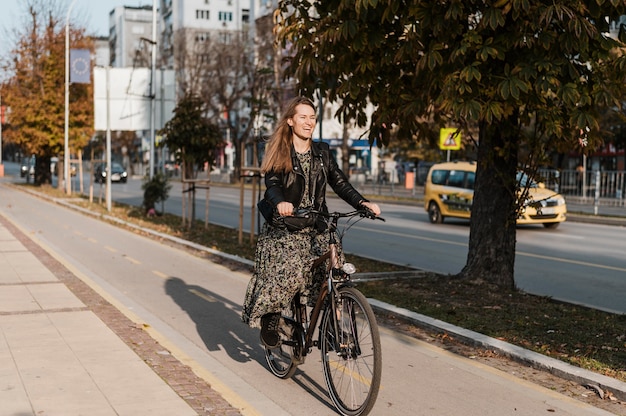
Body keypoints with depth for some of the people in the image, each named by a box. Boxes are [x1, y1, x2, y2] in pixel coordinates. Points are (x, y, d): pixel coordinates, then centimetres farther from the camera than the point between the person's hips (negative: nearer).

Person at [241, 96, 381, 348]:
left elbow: (339, 183, 5)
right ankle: (270, 320, 4)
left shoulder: (322, 152, 12)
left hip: (316, 228, 4)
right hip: (284, 228, -3)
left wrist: (362, 202, -14)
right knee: (288, 273, -21)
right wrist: (280, 203, -38)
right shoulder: (279, 152, 0)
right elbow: (272, 185, -14)